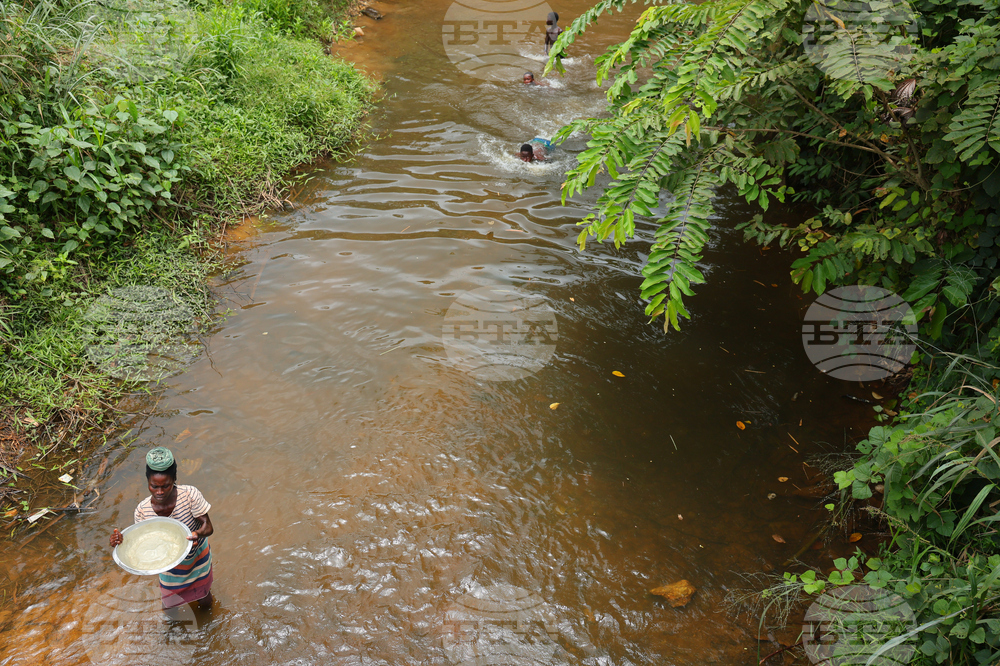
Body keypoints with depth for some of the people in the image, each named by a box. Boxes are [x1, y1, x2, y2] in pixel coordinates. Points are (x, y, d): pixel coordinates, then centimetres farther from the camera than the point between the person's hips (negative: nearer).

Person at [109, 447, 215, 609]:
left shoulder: (190, 495, -33)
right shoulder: (142, 510, -26)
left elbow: (208, 527, -27)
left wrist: (198, 534, -51)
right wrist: (122, 541, -37)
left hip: (197, 555, -1)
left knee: (205, 603, 23)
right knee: (169, 606, 22)